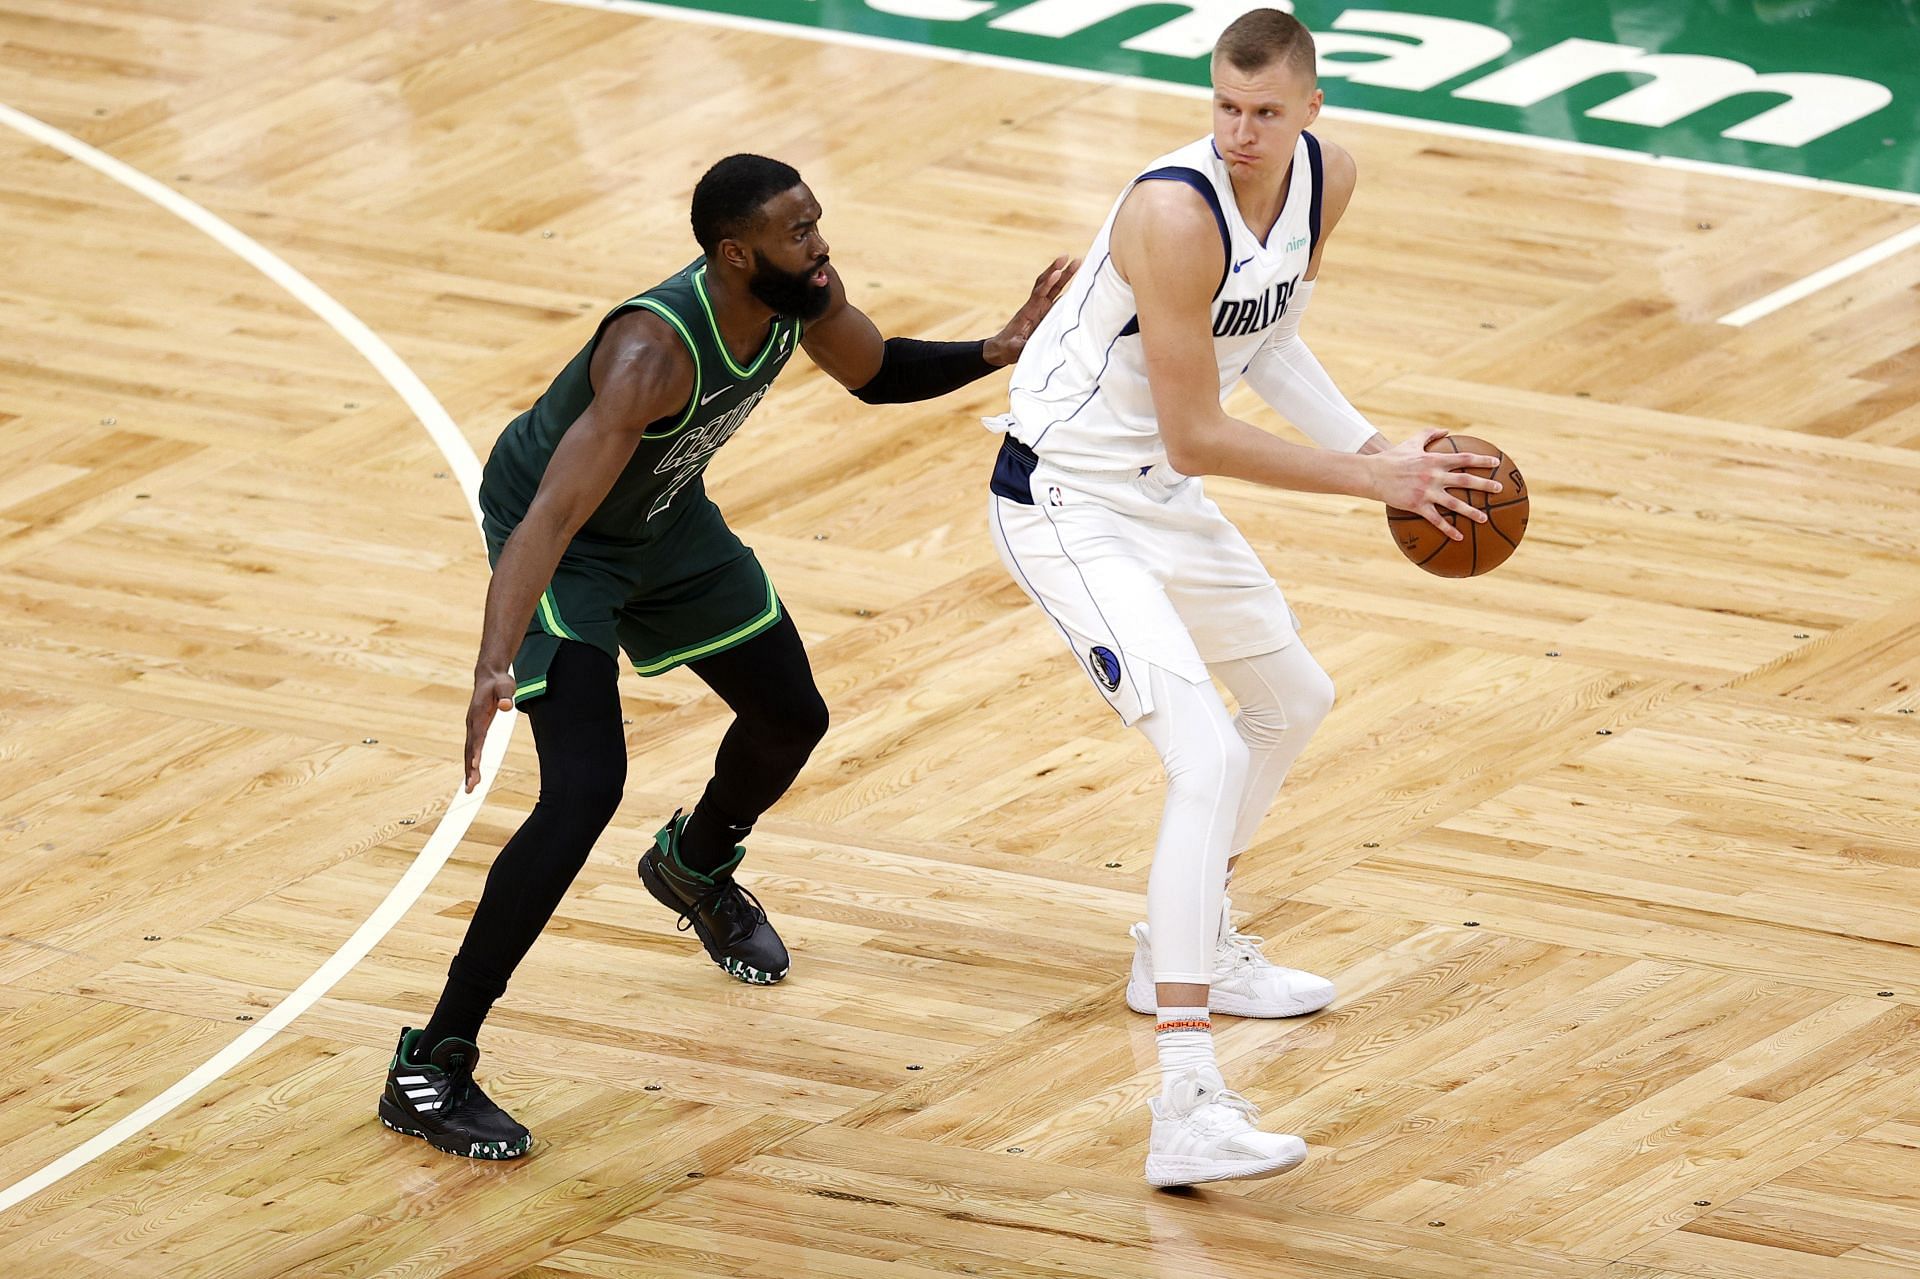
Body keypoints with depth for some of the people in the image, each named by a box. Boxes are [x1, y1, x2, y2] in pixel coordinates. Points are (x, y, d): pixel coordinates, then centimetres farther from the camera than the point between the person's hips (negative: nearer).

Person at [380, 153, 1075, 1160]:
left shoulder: (802, 295, -19)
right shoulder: (655, 352, -42)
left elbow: (876, 374, 5)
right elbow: (548, 522, -49)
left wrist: (999, 352, -12)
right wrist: (495, 668, -64)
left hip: (667, 517, 8)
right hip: (560, 537, -8)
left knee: (791, 717, 19)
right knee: (585, 791, -23)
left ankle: (695, 866, 56)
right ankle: (430, 1070, -17)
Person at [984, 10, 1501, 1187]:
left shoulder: (1326, 178, -5)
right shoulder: (1176, 216, -30)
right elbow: (1197, 438, -26)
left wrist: (1375, 449, -1)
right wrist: (1369, 478, -22)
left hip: (1159, 494, 9)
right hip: (1064, 502, -9)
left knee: (1293, 698, 28)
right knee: (1210, 757, -23)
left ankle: (1192, 947, 50)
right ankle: (1188, 1112, -29)